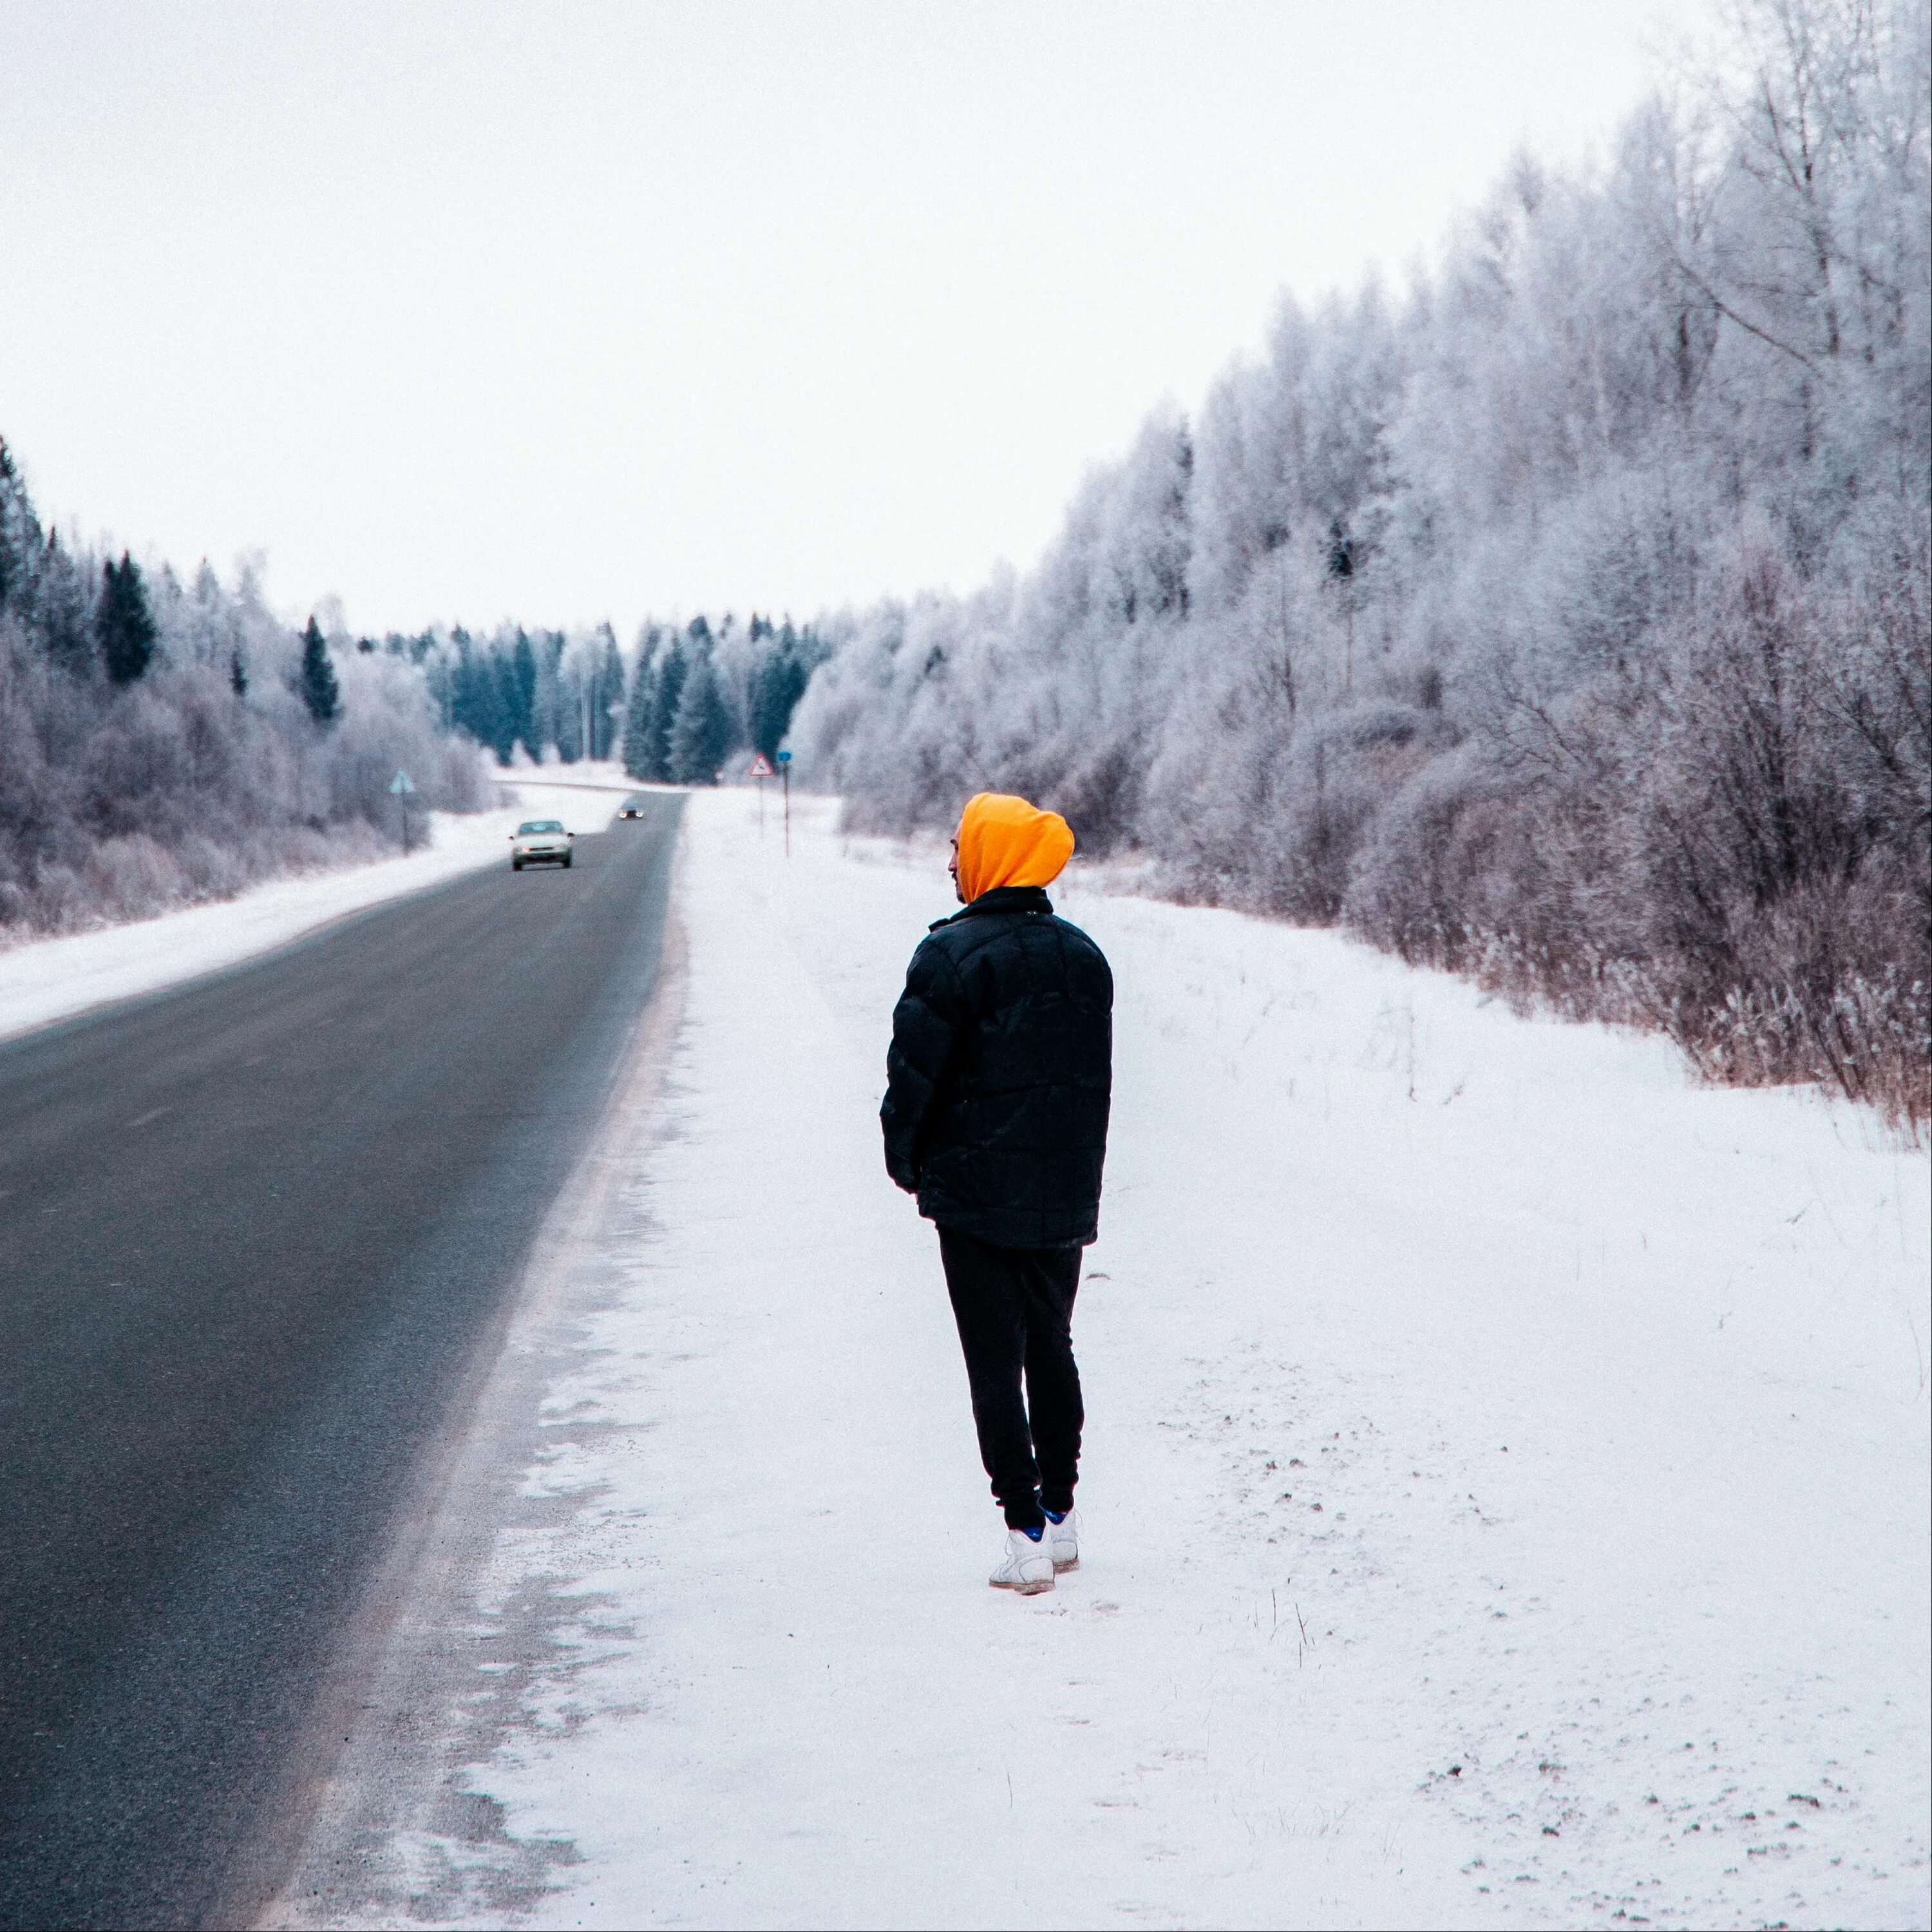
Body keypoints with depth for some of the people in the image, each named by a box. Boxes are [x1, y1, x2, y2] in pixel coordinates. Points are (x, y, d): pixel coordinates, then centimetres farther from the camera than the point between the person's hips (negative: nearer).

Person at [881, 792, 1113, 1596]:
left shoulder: (951, 955, -13)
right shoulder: (1083, 956, 7)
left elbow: (916, 1072, -11)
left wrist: (907, 1162, 4)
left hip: (975, 1193, -6)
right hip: (1065, 1198, 6)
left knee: (995, 1362, -2)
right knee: (1052, 1350, 17)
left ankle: (1026, 1531, -5)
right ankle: (1060, 1514, 23)